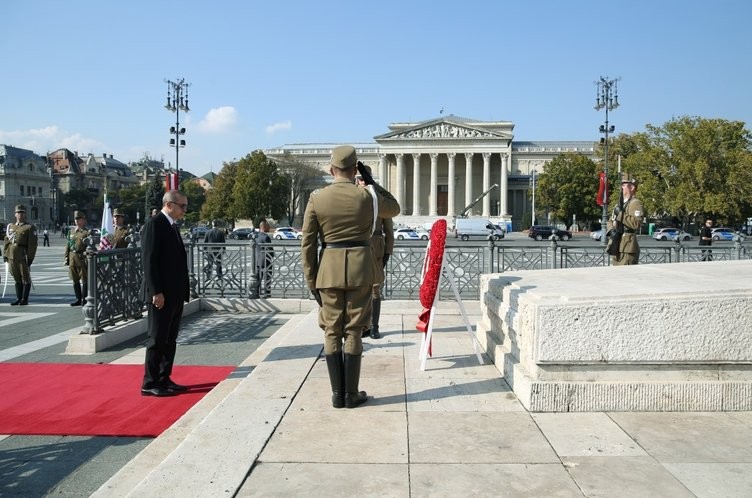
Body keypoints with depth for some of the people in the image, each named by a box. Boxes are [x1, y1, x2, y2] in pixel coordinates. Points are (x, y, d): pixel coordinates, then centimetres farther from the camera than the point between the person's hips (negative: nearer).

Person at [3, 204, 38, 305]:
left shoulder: (30, 228, -2)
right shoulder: (10, 227, 15)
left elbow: (32, 244, -9)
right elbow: (6, 242, 16)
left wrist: (30, 257, -14)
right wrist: (5, 255, 8)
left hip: (23, 256, -5)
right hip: (12, 257, 5)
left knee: (25, 278, 1)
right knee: (17, 279, 11)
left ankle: (25, 299, 6)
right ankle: (18, 298, 18)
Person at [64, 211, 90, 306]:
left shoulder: (87, 232, -2)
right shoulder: (71, 232, 16)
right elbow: (68, 246, 17)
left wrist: (87, 258, -16)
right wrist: (66, 258, 10)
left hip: (82, 258, -6)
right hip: (72, 258, 6)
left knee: (84, 280, -2)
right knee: (75, 280, 10)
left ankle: (84, 299, 4)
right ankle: (78, 299, 18)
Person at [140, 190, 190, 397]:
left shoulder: (172, 226, 16)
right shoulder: (154, 224, -11)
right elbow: (149, 260, -17)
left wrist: (183, 291, 15)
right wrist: (156, 292, -21)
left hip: (175, 294, 9)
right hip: (161, 294, -9)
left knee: (170, 340, 13)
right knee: (157, 340, -2)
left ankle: (164, 380, 22)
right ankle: (150, 384, 7)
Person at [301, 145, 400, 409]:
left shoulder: (316, 198, -2)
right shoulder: (367, 196, -5)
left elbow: (308, 243, -2)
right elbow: (394, 208, 16)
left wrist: (311, 281, 5)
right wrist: (371, 181, 14)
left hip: (329, 270, 1)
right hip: (360, 269, -1)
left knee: (332, 333, 9)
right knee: (353, 332, 6)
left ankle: (337, 394, 13)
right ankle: (351, 394, 11)